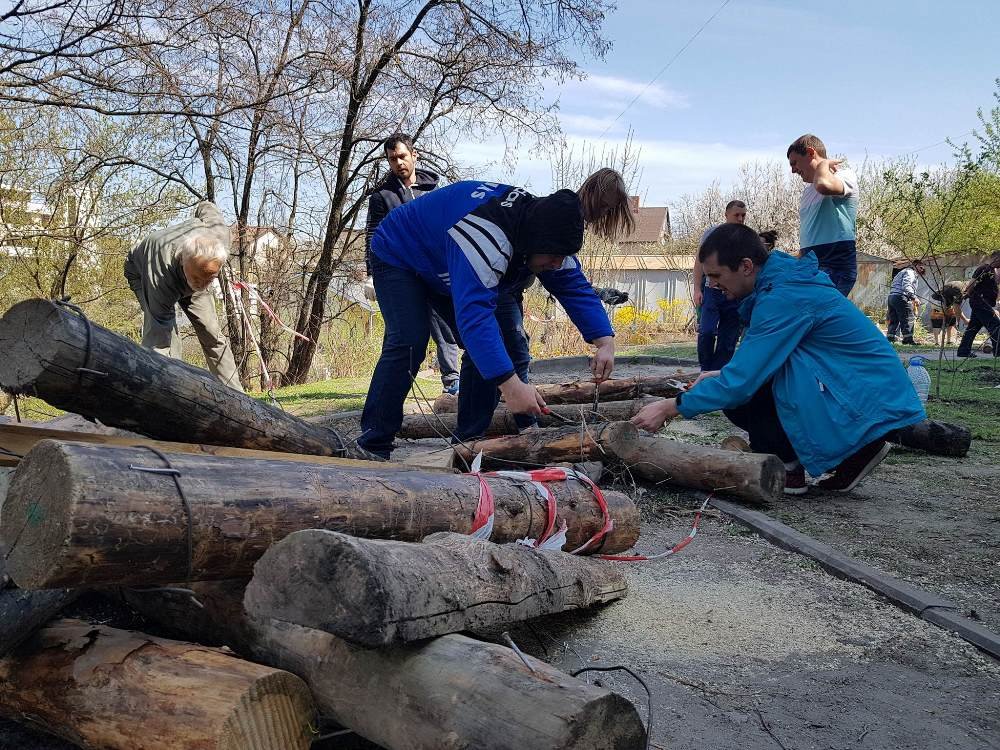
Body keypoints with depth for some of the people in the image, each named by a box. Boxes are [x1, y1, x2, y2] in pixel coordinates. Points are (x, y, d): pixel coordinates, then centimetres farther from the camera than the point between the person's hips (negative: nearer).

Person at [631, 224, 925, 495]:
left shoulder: (783, 298, -22)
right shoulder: (784, 281, 9)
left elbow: (744, 381, -22)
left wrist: (670, 408, -15)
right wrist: (722, 376, 9)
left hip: (868, 405, -10)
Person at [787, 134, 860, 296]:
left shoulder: (845, 175, -2)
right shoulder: (808, 190, 23)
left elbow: (824, 185, -29)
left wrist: (824, 163, -9)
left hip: (835, 269, -8)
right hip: (809, 268, 8)